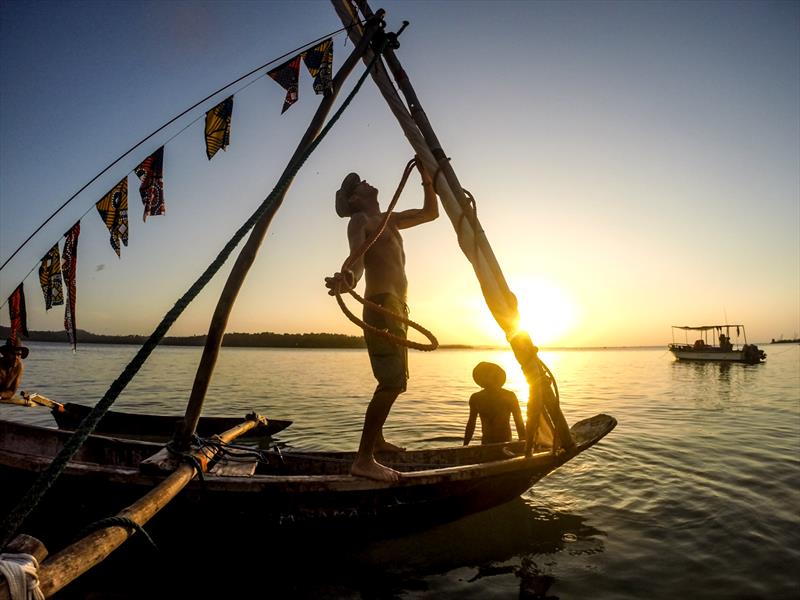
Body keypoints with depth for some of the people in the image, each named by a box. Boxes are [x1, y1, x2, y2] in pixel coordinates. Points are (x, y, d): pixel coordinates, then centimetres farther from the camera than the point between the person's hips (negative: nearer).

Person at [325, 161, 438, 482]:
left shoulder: (388, 220, 24)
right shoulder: (359, 220, -1)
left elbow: (430, 212, 32)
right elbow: (357, 259, -22)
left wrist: (427, 179, 21)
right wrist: (349, 278, -43)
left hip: (396, 308, 10)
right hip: (381, 307, -10)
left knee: (392, 381, 20)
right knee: (392, 383, -19)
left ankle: (376, 439, 36)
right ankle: (364, 460, -18)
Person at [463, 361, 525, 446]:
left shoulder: (509, 396, -5)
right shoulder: (475, 398, 2)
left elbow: (519, 423, -2)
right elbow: (471, 423, 12)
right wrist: (464, 446, 10)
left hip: (505, 443, -2)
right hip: (486, 444, 3)